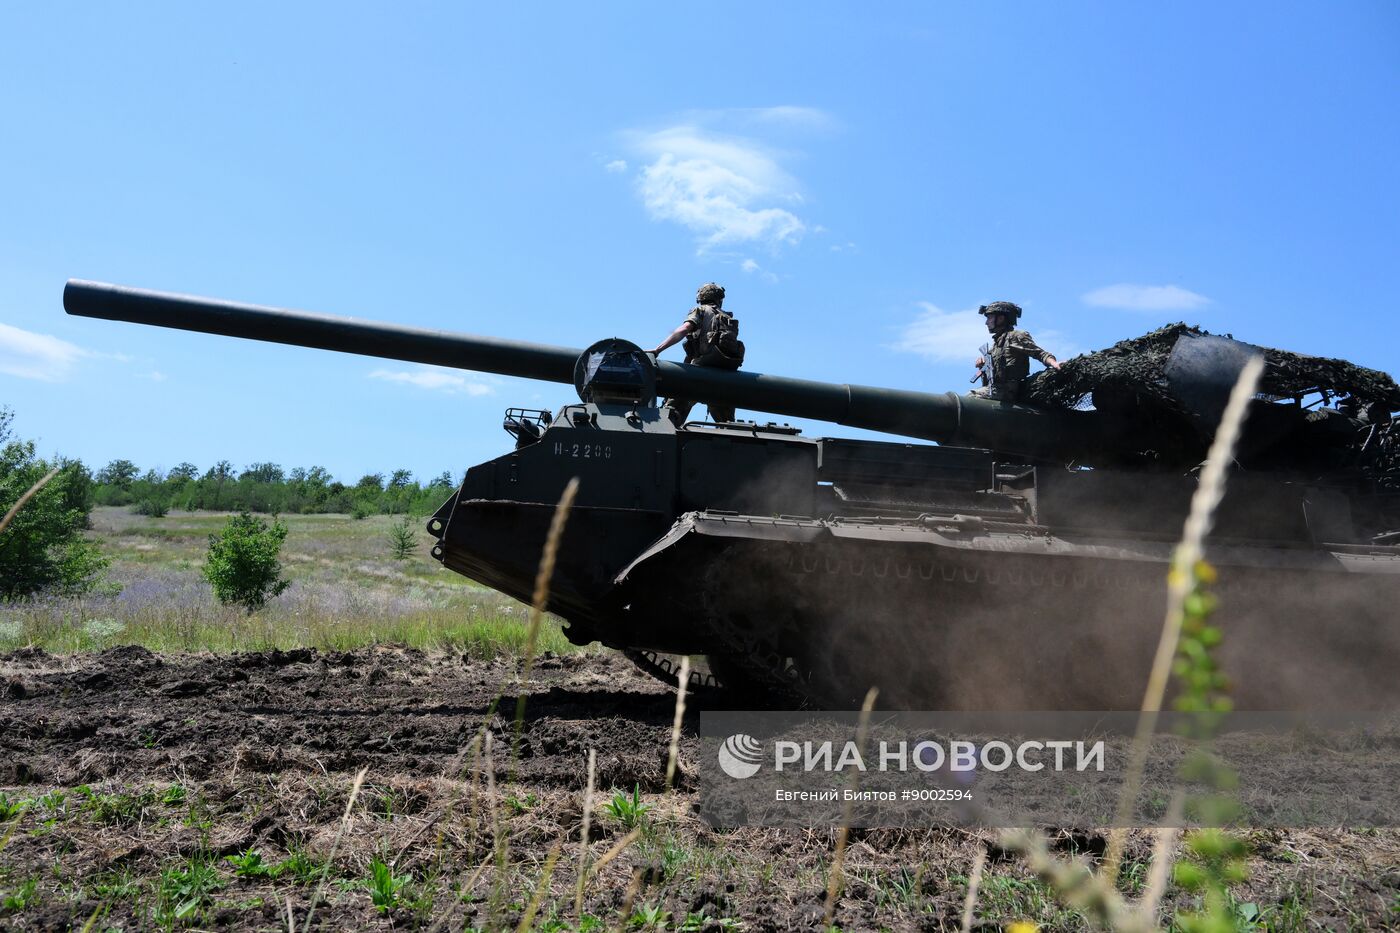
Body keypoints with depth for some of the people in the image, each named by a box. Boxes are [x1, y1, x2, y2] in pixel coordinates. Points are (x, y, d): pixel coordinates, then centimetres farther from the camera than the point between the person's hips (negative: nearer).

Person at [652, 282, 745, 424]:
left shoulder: (700, 311, 12)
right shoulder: (729, 318, 29)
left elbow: (683, 330, -5)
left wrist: (657, 350, -11)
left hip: (704, 364, -5)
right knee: (725, 419, 14)